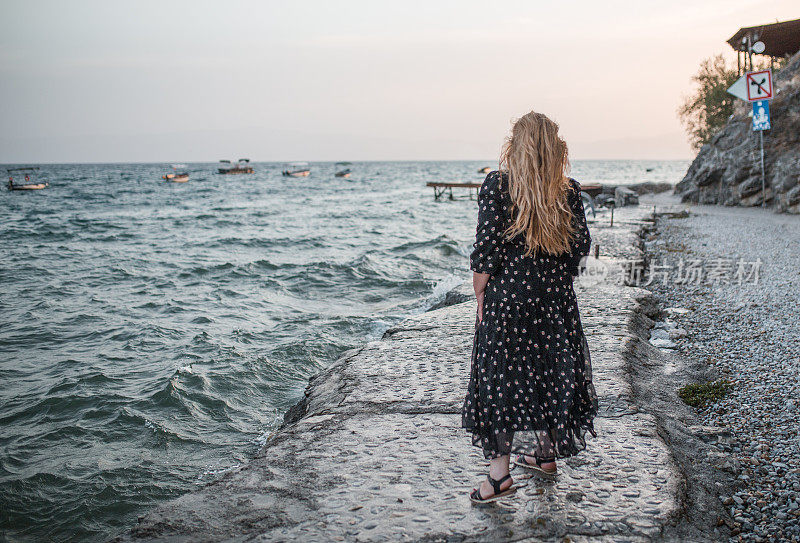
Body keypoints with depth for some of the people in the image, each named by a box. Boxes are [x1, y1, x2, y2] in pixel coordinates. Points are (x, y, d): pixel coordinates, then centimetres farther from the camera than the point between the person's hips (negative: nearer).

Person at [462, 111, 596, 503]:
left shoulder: (497, 185, -10)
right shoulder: (569, 191, 0)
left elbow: (486, 250, -12)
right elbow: (581, 246, 3)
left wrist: (481, 298, -4)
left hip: (507, 294, -4)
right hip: (556, 295, 4)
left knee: (499, 376, 2)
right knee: (551, 370, 17)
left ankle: (500, 473, 1)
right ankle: (546, 455, 31)